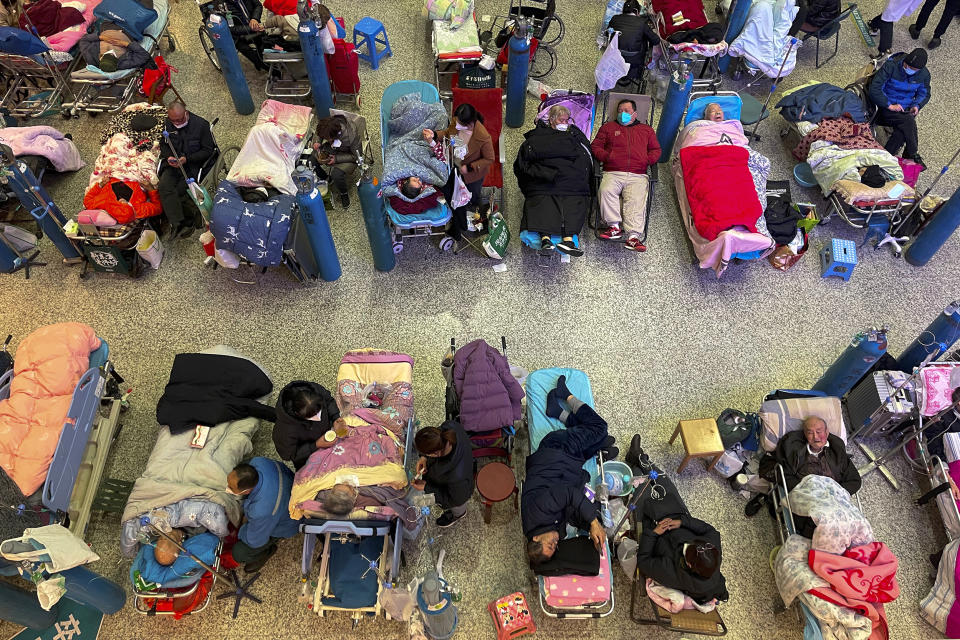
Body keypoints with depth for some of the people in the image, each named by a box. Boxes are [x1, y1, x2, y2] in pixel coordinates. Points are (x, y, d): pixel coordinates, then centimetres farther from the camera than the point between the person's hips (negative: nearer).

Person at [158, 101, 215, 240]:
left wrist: (186, 159, -16)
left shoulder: (201, 124, -9)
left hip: (193, 165, -4)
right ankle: (179, 223, -30)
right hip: (173, 164, 4)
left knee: (179, 190, -25)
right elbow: (163, 145, 19)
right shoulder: (168, 124, 6)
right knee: (164, 186, -24)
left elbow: (208, 150, -7)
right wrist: (168, 157, -4)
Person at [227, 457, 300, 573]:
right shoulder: (257, 462, -31)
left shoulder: (262, 511, -46)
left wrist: (239, 533, -2)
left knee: (239, 553, -4)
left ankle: (268, 550, 23)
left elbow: (254, 541, -25)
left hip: (281, 526, -7)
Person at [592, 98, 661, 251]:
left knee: (636, 200, -28)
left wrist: (647, 160, 2)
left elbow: (656, 149, 25)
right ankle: (614, 226, -28)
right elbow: (595, 146, 18)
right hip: (613, 173, 0)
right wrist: (606, 156, -2)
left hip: (638, 176, 0)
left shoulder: (646, 129, 28)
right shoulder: (608, 127, 26)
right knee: (606, 190, -34)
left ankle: (633, 236, -39)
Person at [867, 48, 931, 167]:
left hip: (906, 110, 4)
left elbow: (924, 94, 18)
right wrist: (890, 105, -21)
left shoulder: (924, 74, 1)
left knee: (902, 131, -30)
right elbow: (874, 89, -18)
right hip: (886, 109, -4)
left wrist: (917, 105, -4)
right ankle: (913, 155, -17)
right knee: (909, 121, -31)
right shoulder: (890, 66, -15)